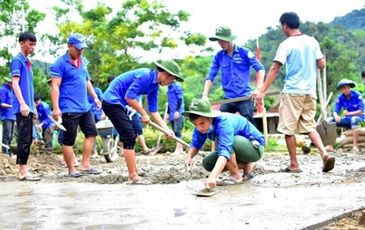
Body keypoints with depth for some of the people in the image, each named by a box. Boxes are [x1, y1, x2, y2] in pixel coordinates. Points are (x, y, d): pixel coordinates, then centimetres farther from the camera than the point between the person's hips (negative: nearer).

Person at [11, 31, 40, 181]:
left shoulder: (27, 62, 19)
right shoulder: (17, 60, -6)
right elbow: (15, 83, -14)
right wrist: (23, 104, -23)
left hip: (28, 108, 9)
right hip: (22, 108, -9)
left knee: (28, 139, 10)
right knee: (24, 139, -9)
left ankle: (23, 169, 15)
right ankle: (23, 171, -7)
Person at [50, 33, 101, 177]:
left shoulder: (83, 61, 13)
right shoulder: (60, 63, -11)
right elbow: (55, 86, -15)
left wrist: (94, 97, 17)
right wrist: (56, 108, -21)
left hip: (85, 107, 8)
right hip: (69, 109, -8)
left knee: (91, 133, 8)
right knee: (69, 139, 0)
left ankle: (85, 165, 16)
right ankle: (71, 169, 11)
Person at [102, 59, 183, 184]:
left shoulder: (154, 86, 8)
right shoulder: (144, 75, -20)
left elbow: (154, 110, 11)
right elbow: (129, 97, -23)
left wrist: (166, 129, 4)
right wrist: (143, 114, -12)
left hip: (117, 103, 10)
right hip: (112, 101, -10)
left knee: (129, 137, 13)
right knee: (129, 137, -12)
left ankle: (134, 173, 19)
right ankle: (133, 176, -9)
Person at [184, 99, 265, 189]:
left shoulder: (224, 122, -35)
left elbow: (224, 151, -47)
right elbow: (195, 144, -6)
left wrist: (213, 176, -60)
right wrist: (189, 157, -29)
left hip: (255, 148, -8)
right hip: (239, 145, 8)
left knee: (227, 142, -35)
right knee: (207, 163, -5)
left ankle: (236, 175, -13)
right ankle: (246, 166, 7)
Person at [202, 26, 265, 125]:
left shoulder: (244, 52, -3)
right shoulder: (219, 56, 6)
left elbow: (260, 69, -5)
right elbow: (210, 77, 5)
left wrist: (258, 89, -17)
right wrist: (205, 96, -6)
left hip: (244, 98, -3)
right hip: (228, 99, 4)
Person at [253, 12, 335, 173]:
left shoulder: (286, 45, -8)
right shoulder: (312, 41, 7)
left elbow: (274, 69, -14)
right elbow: (322, 64, 7)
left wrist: (262, 91, -15)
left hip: (292, 92, -5)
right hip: (310, 92, 6)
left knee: (288, 129, 5)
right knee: (309, 126, 14)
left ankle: (294, 165, 9)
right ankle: (325, 154, -6)